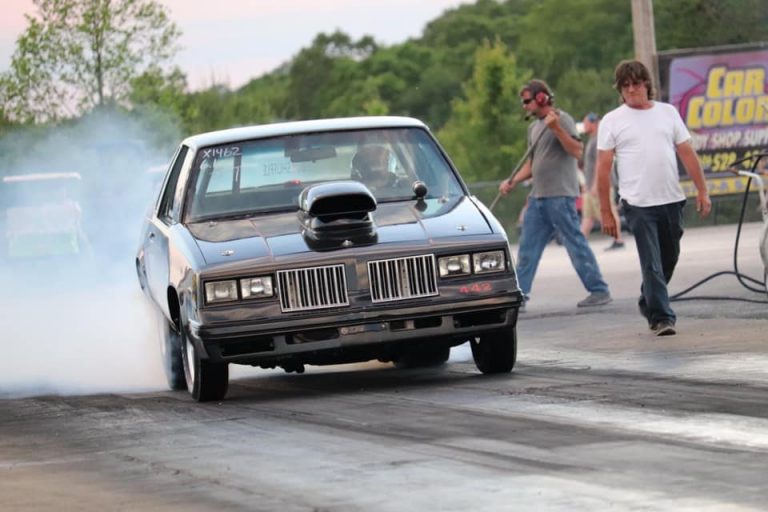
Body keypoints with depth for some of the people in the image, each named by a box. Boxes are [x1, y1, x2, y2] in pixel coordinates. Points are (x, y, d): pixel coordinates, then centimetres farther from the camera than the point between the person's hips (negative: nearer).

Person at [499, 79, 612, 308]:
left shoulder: (562, 119, -7)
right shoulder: (534, 127, 18)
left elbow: (576, 151, -19)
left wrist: (556, 128, -27)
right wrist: (513, 181, 13)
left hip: (560, 195, -9)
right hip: (538, 195, 9)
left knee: (575, 242, -6)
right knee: (527, 246, 6)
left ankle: (599, 291, 0)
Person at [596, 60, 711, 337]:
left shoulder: (668, 113, 10)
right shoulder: (612, 121, 1)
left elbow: (687, 154, 10)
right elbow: (603, 168, 0)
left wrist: (702, 191, 4)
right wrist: (605, 211, -4)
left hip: (672, 200, 4)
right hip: (638, 204, -4)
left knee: (669, 259, 15)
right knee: (652, 264, -9)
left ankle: (648, 303, 35)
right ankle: (661, 317, -7)